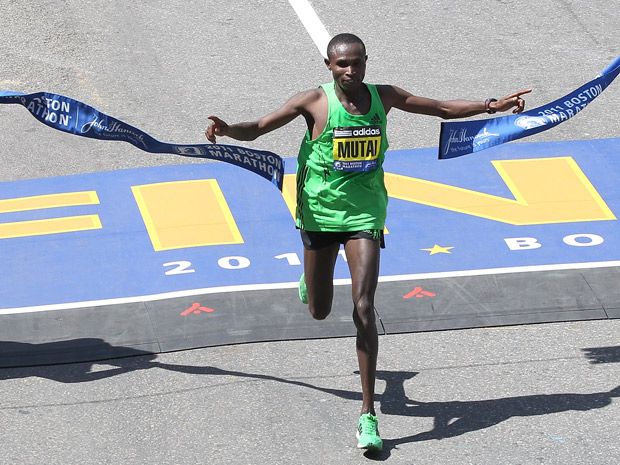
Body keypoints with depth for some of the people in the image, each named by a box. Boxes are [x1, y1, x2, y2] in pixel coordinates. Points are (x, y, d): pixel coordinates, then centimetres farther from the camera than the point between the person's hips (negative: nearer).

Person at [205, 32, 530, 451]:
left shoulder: (383, 97, -2)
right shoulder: (315, 102, -10)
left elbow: (443, 108, 10)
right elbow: (257, 129, -13)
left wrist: (491, 106, 4)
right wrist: (226, 130, -33)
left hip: (365, 214, 0)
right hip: (320, 213, 0)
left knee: (363, 307, -13)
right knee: (319, 311, 13)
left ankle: (368, 414, -13)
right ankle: (311, 279, 56)